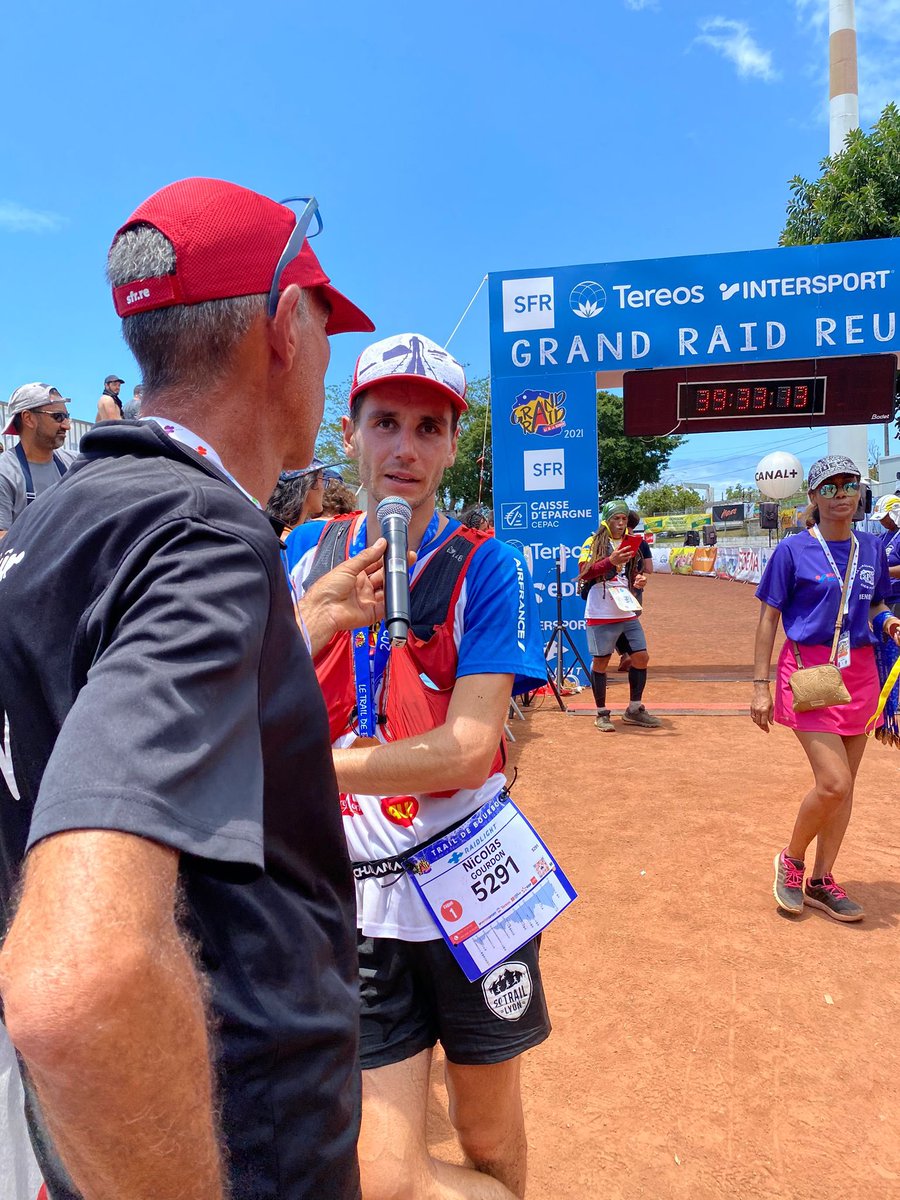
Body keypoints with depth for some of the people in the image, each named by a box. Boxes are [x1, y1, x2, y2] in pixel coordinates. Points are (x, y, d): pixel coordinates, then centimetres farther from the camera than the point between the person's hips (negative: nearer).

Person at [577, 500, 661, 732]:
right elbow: (584, 572, -16)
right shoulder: (593, 542, -3)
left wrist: (639, 580, 1)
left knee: (641, 657, 5)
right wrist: (611, 561, -27)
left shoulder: (630, 545, 15)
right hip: (601, 614, -6)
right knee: (600, 661, 1)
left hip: (628, 613, 6)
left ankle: (634, 709, 19)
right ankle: (601, 713, 13)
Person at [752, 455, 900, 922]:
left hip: (859, 673, 5)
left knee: (842, 785, 8)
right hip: (808, 670, -5)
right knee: (834, 783, -13)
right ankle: (791, 860, 13)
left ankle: (821, 881, 23)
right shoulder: (793, 550, -5)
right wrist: (760, 686, -8)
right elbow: (768, 618, -4)